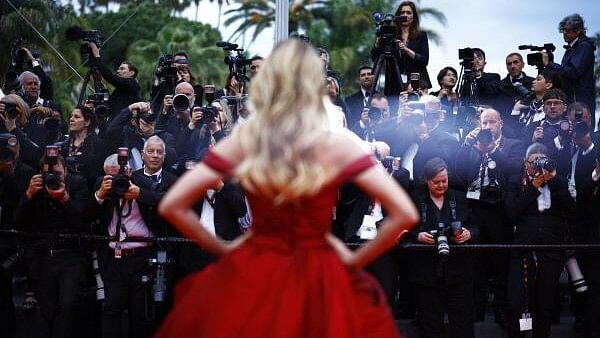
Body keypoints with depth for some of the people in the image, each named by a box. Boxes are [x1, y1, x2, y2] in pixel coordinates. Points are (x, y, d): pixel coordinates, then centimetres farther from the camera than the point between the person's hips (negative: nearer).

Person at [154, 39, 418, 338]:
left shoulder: (241, 140, -5)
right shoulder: (339, 144, -11)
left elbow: (171, 206, -4)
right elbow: (405, 214, -15)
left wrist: (223, 249, 6)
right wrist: (356, 260, -3)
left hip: (250, 277, 2)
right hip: (319, 286, -2)